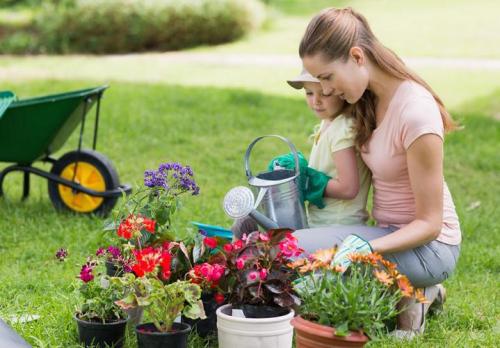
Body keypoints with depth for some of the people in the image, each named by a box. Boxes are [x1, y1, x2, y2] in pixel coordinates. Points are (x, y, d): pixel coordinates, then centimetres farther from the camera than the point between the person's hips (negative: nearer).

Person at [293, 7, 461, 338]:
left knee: (296, 249, -24)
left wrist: (368, 247, -33)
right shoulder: (371, 99, 1)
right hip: (392, 232, 9)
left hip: (428, 246, -9)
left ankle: (401, 299, -5)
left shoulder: (415, 114, -25)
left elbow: (429, 223, -20)